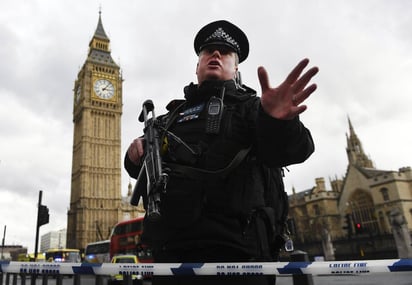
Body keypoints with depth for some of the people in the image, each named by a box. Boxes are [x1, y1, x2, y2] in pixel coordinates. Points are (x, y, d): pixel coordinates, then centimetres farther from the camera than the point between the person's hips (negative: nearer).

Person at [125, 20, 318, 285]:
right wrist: (137, 156, 0)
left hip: (230, 250, -4)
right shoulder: (173, 114, 18)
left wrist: (277, 122, -34)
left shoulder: (249, 106, 6)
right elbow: (140, 168, 24)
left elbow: (291, 149, -11)